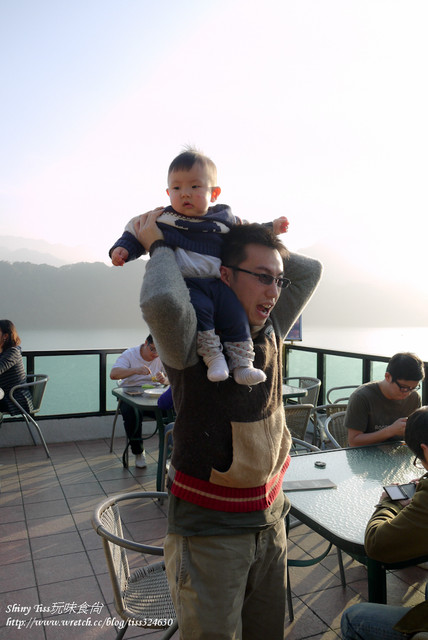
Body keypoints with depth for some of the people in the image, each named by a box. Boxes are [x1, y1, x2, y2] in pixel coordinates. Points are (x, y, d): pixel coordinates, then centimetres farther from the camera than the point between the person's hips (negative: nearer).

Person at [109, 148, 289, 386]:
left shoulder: (224, 218, 15)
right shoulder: (162, 219, 8)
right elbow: (135, 233, 18)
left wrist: (271, 228, 24)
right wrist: (122, 249, 2)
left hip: (218, 282, 3)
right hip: (184, 283, -3)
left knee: (235, 315, -13)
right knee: (198, 307, -30)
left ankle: (242, 363, -2)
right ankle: (212, 356, -18)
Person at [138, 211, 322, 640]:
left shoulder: (269, 332, 2)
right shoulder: (194, 338, -18)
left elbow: (310, 270, 13)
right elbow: (161, 301, -42)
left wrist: (253, 245, 2)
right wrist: (159, 245, -22)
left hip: (269, 519, 6)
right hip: (208, 527, -6)